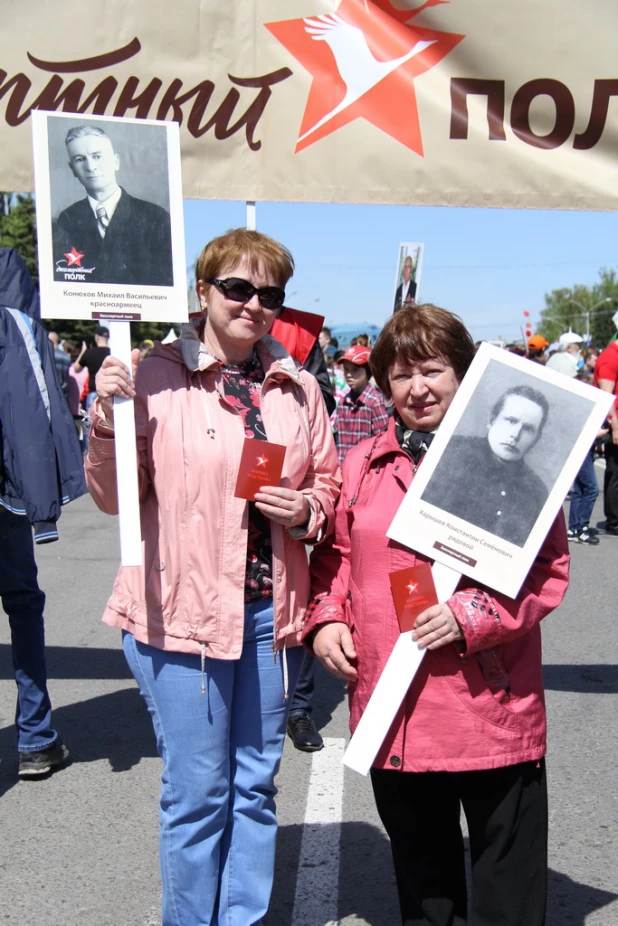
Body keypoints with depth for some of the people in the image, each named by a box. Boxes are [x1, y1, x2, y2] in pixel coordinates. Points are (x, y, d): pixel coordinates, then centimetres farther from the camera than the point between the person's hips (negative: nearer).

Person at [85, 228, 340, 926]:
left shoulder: (297, 389, 7)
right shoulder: (156, 376, -6)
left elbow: (329, 482, 15)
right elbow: (114, 498, -3)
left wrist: (306, 510, -6)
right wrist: (108, 419, -20)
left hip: (272, 610, 4)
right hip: (183, 608, -4)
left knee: (254, 787, 17)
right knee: (196, 792, 7)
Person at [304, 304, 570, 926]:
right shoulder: (362, 465, 7)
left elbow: (549, 566, -9)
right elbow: (334, 555, 14)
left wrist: (470, 616, -19)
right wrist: (324, 621, -2)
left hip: (492, 709, -3)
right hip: (391, 712, 4)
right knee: (420, 872, 23)